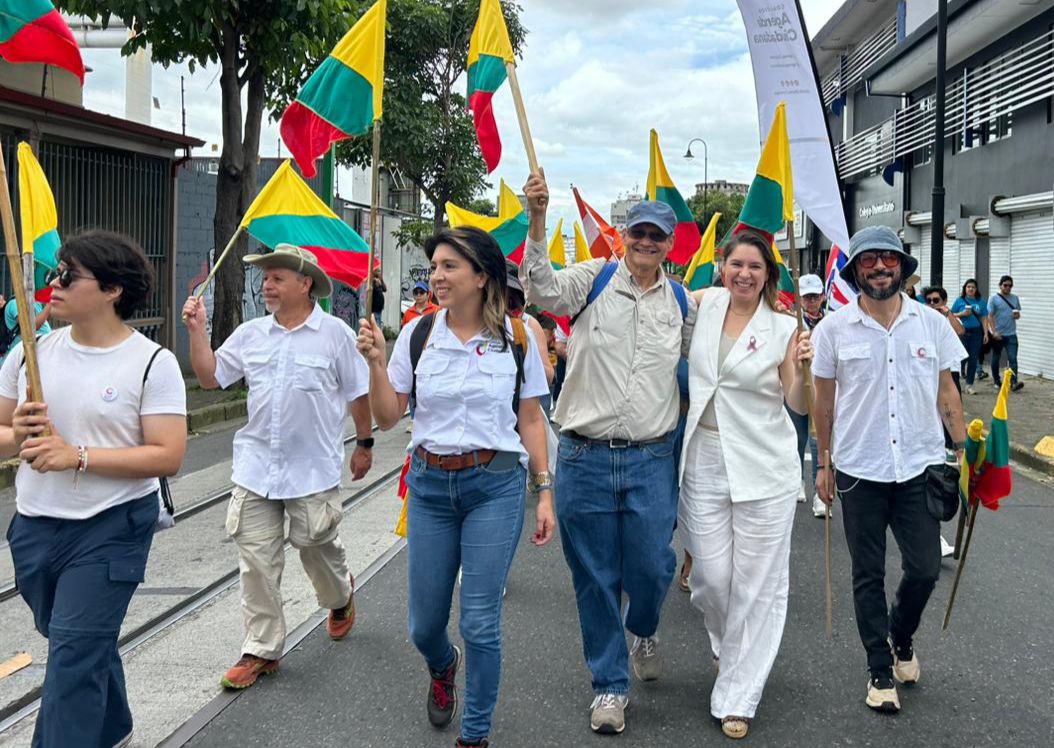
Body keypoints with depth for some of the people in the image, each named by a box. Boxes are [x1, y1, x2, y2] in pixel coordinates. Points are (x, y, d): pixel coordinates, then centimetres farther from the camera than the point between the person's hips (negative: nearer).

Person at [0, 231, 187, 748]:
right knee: (85, 646, 23)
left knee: (73, 656, -10)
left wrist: (77, 455, -23)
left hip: (111, 530, -6)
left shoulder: (152, 363, -11)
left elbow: (168, 456, -17)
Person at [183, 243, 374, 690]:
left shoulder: (335, 334, -4)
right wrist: (197, 330, 0)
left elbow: (358, 393, 2)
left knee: (317, 546, 12)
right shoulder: (250, 334, 7)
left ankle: (340, 598, 45)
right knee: (256, 560, 2)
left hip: (313, 469, -3)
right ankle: (261, 649, 12)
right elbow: (210, 377, 10)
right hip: (255, 466, 4)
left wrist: (364, 444, 5)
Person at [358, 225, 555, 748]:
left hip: (496, 486, -2)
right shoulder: (417, 334, 0)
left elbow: (530, 420, 4)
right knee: (424, 625, 10)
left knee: (480, 623, -3)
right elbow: (387, 417, 2)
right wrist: (375, 361, -12)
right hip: (430, 484, 2)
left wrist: (544, 492, 1)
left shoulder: (515, 337, -2)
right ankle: (442, 667, 48)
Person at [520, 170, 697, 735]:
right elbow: (543, 291, -21)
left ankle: (643, 632, 37)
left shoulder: (681, 302, 8)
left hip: (652, 460, 2)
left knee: (651, 566, 1)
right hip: (585, 458, -1)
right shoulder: (594, 279, -1)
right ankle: (610, 684, 23)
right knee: (595, 577, 6)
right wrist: (537, 221, -32)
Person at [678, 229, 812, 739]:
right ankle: (727, 643, 40)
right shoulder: (705, 304, 4)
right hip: (704, 462, 2)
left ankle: (738, 696, 15)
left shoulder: (784, 328, -3)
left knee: (757, 583, 2)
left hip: (763, 467, -2)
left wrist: (801, 368, -21)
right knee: (711, 577, 4)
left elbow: (799, 405, -4)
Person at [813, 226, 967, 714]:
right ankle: (880, 672, 23)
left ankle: (901, 636, 35)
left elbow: (946, 392, 8)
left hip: (919, 466, 1)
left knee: (924, 569, 4)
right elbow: (823, 400, 3)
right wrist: (823, 463, 5)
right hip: (859, 471, -1)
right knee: (868, 577, 8)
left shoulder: (931, 323, 1)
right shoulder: (834, 328, -3)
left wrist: (963, 448, 2)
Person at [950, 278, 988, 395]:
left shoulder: (980, 301, 8)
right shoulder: (959, 301, 2)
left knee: (973, 360, 2)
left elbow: (984, 319, 9)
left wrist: (986, 333, 3)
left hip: (976, 333, 2)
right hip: (962, 332, -2)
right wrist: (962, 314, -12)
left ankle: (969, 385, 9)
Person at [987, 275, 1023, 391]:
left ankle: (1014, 382, -16)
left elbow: (1018, 314, 17)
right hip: (997, 334, -2)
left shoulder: (1015, 298, 9)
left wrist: (1017, 315, -9)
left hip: (1011, 334, 2)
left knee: (1013, 358, -9)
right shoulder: (994, 298, -4)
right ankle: (996, 381, 25)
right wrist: (994, 332, -16)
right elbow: (990, 316, -7)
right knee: (996, 358, 10)